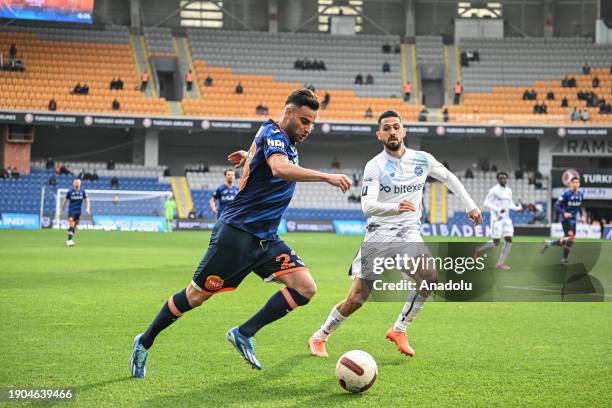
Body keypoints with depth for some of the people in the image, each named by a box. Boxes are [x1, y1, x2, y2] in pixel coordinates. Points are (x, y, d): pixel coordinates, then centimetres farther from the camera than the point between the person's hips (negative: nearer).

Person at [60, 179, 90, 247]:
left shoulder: (82, 191, -1)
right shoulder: (70, 191, -7)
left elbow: (86, 200, 6)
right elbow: (65, 201, 2)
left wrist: (87, 208, -7)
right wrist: (62, 210, 7)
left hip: (78, 211, 3)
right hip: (71, 211, -3)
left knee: (74, 226, 9)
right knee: (71, 226, -15)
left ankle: (70, 240, 20)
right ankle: (69, 240, -15)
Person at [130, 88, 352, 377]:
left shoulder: (287, 141, 12)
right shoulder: (273, 134, -16)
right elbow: (279, 168, -39)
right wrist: (326, 177, -42)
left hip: (265, 239, 8)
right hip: (237, 232, -8)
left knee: (305, 288, -11)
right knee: (196, 296, 1)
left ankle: (244, 334, -5)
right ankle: (144, 343, 21)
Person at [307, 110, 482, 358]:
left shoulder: (422, 160, 4)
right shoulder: (375, 167, -9)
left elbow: (449, 178, 22)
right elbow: (367, 206, -21)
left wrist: (470, 206, 19)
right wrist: (396, 207, -38)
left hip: (409, 232, 3)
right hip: (380, 233, -3)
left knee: (430, 277, -25)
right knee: (357, 298, -8)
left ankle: (399, 330, -6)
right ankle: (319, 337, 14)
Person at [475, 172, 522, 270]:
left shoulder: (509, 190, 10)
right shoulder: (494, 190, -11)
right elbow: (486, 203, -13)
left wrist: (517, 208, -2)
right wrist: (498, 210, -24)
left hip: (506, 218, 7)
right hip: (496, 218, -7)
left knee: (509, 241, -5)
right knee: (495, 243, -6)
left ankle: (500, 263, 1)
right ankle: (480, 250, 22)